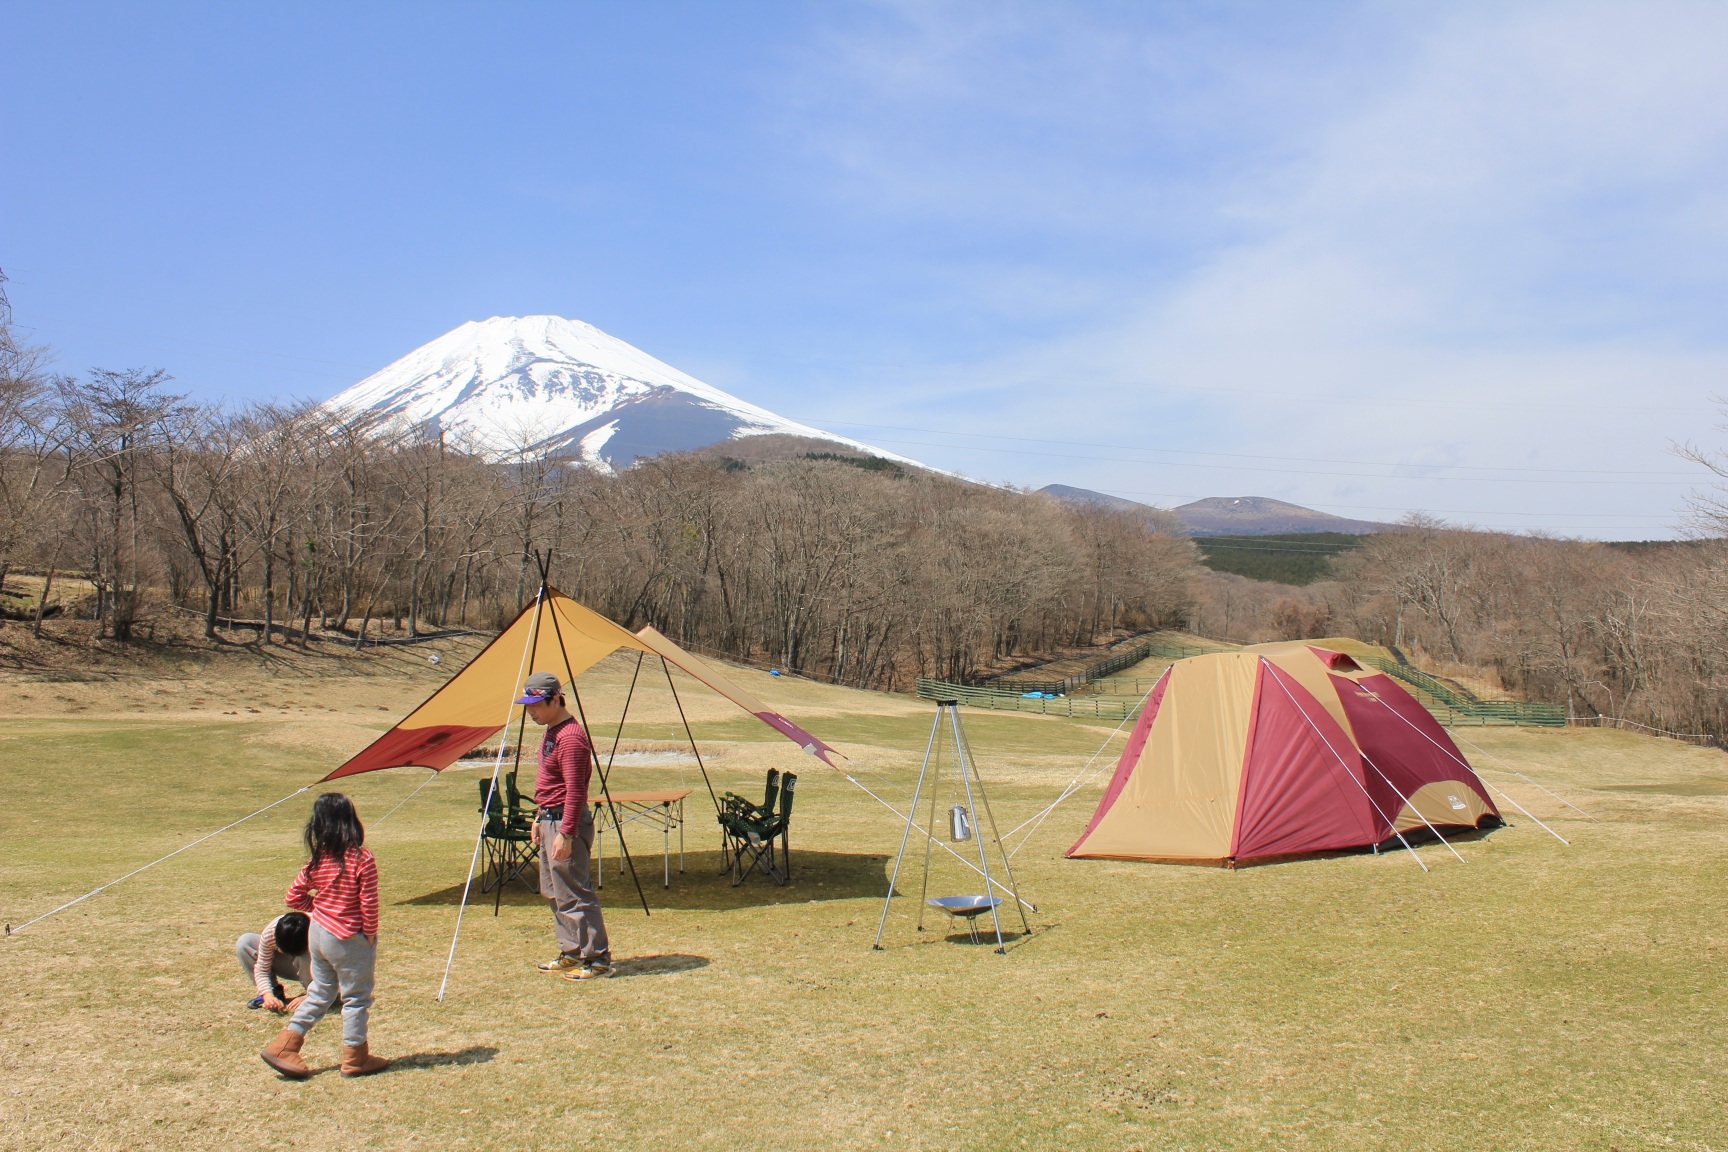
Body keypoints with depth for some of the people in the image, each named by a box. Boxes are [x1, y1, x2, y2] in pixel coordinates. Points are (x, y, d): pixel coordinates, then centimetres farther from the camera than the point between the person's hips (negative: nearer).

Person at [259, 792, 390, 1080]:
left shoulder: (317, 861, -3)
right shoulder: (363, 861, -19)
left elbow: (293, 898, 4)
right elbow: (369, 905, -18)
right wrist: (370, 936, -4)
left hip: (318, 933, 6)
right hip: (349, 940, -6)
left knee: (319, 992, 21)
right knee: (356, 997, 9)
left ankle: (283, 1047, 21)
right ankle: (355, 1058, 18)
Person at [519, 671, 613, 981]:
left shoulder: (570, 737, -21)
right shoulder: (550, 731, 13)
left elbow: (575, 790, -24)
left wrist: (565, 833, -26)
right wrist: (540, 817, 23)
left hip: (566, 822, -11)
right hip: (550, 819, 11)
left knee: (575, 895, -7)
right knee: (554, 892, 17)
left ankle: (597, 960, -1)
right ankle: (571, 954, 26)